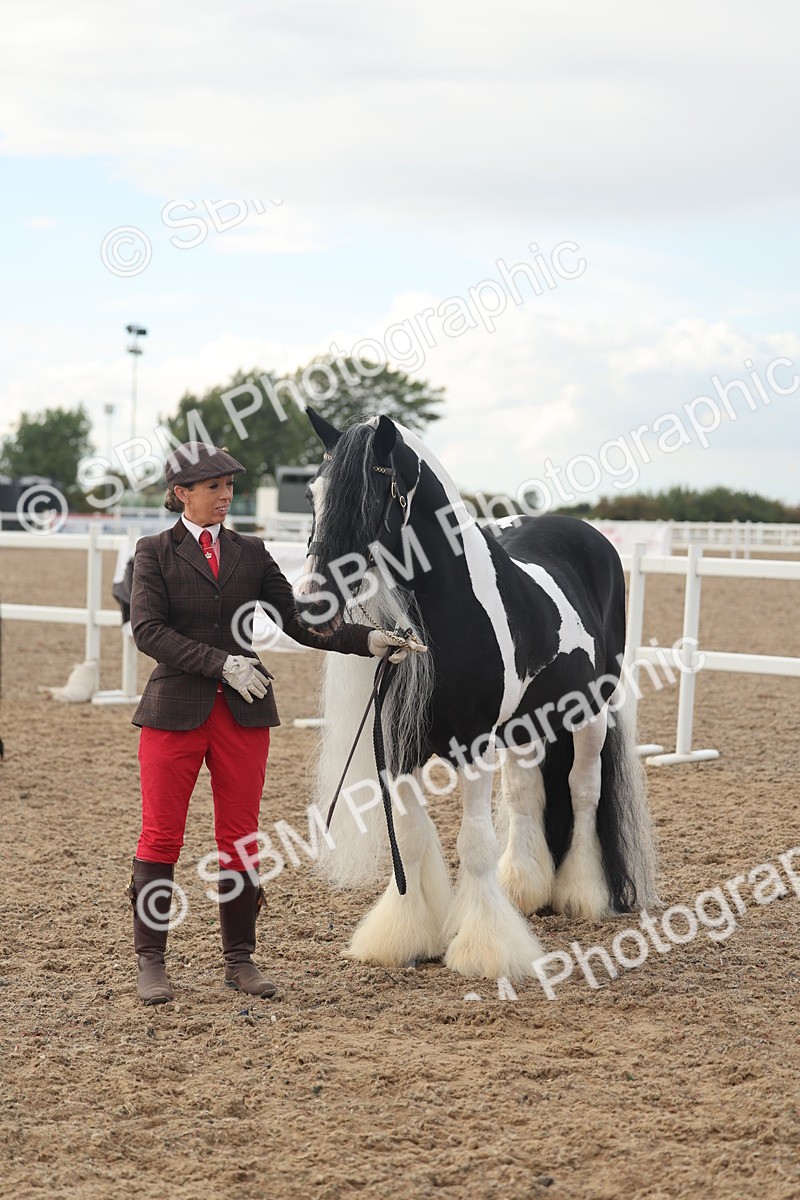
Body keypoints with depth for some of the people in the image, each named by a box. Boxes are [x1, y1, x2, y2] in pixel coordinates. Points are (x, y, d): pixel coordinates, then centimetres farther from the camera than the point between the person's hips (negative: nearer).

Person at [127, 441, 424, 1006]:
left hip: (243, 711, 3)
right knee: (162, 835, -1)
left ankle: (240, 958, 16)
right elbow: (148, 630, -11)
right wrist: (223, 663, -19)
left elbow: (298, 622, 8)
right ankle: (151, 960, 9)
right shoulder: (155, 552, 1)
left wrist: (369, 640, -4)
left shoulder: (251, 552, 11)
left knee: (241, 837, 6)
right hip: (177, 706, -3)